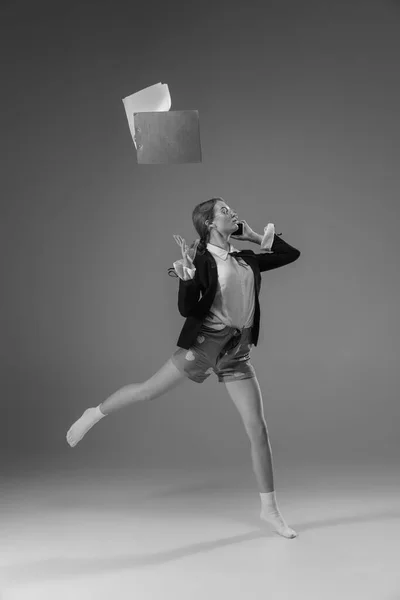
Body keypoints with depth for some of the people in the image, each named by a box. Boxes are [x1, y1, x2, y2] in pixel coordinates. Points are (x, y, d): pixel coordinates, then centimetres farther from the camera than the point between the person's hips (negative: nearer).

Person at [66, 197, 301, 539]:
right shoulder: (202, 260, -7)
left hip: (237, 351, 4)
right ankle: (96, 413, 34)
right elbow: (186, 309, -14)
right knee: (149, 390, 3)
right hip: (205, 342, -4)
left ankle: (269, 508, 10)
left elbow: (292, 254, 17)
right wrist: (187, 277, -29)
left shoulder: (246, 260, 8)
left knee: (258, 429, 0)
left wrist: (257, 238, 11)